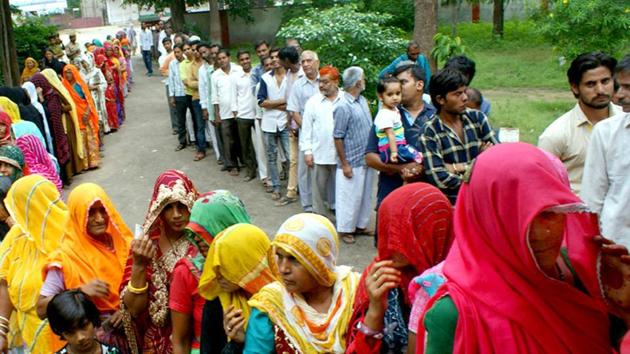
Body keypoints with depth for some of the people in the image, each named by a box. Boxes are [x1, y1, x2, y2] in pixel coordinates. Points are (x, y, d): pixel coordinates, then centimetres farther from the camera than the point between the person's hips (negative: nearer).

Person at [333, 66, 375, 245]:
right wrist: (344, 164, -15)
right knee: (349, 197, 4)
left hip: (367, 159, 8)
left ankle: (360, 225, 34)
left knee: (365, 195, 18)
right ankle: (344, 229, 20)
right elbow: (338, 137, -17)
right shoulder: (343, 107, -19)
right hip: (352, 162, -8)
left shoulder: (362, 100, 6)